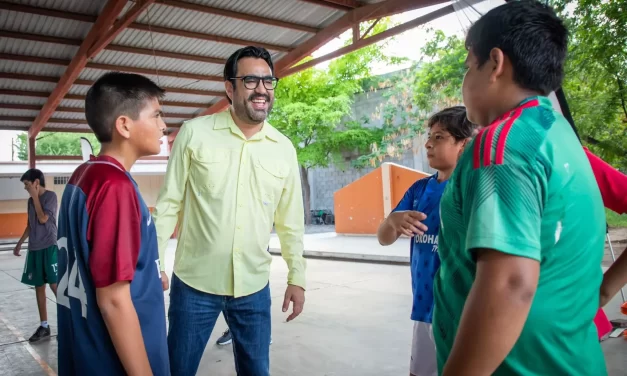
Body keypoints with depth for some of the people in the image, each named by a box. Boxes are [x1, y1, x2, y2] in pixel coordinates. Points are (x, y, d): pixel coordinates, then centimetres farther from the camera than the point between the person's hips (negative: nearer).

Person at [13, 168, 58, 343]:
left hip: (49, 247, -7)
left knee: (55, 285, -7)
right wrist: (20, 243, 23)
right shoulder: (31, 200, 13)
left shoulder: (51, 196, -7)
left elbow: (43, 219, -17)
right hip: (34, 249, 7)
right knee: (39, 286, 8)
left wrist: (35, 197, -10)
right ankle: (44, 326, 15)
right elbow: (30, 225, 22)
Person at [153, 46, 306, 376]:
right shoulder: (194, 133, -7)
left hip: (254, 287, 2)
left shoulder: (284, 149, 1)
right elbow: (168, 204, -3)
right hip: (194, 282, -2)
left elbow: (290, 221, 7)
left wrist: (296, 277, 8)